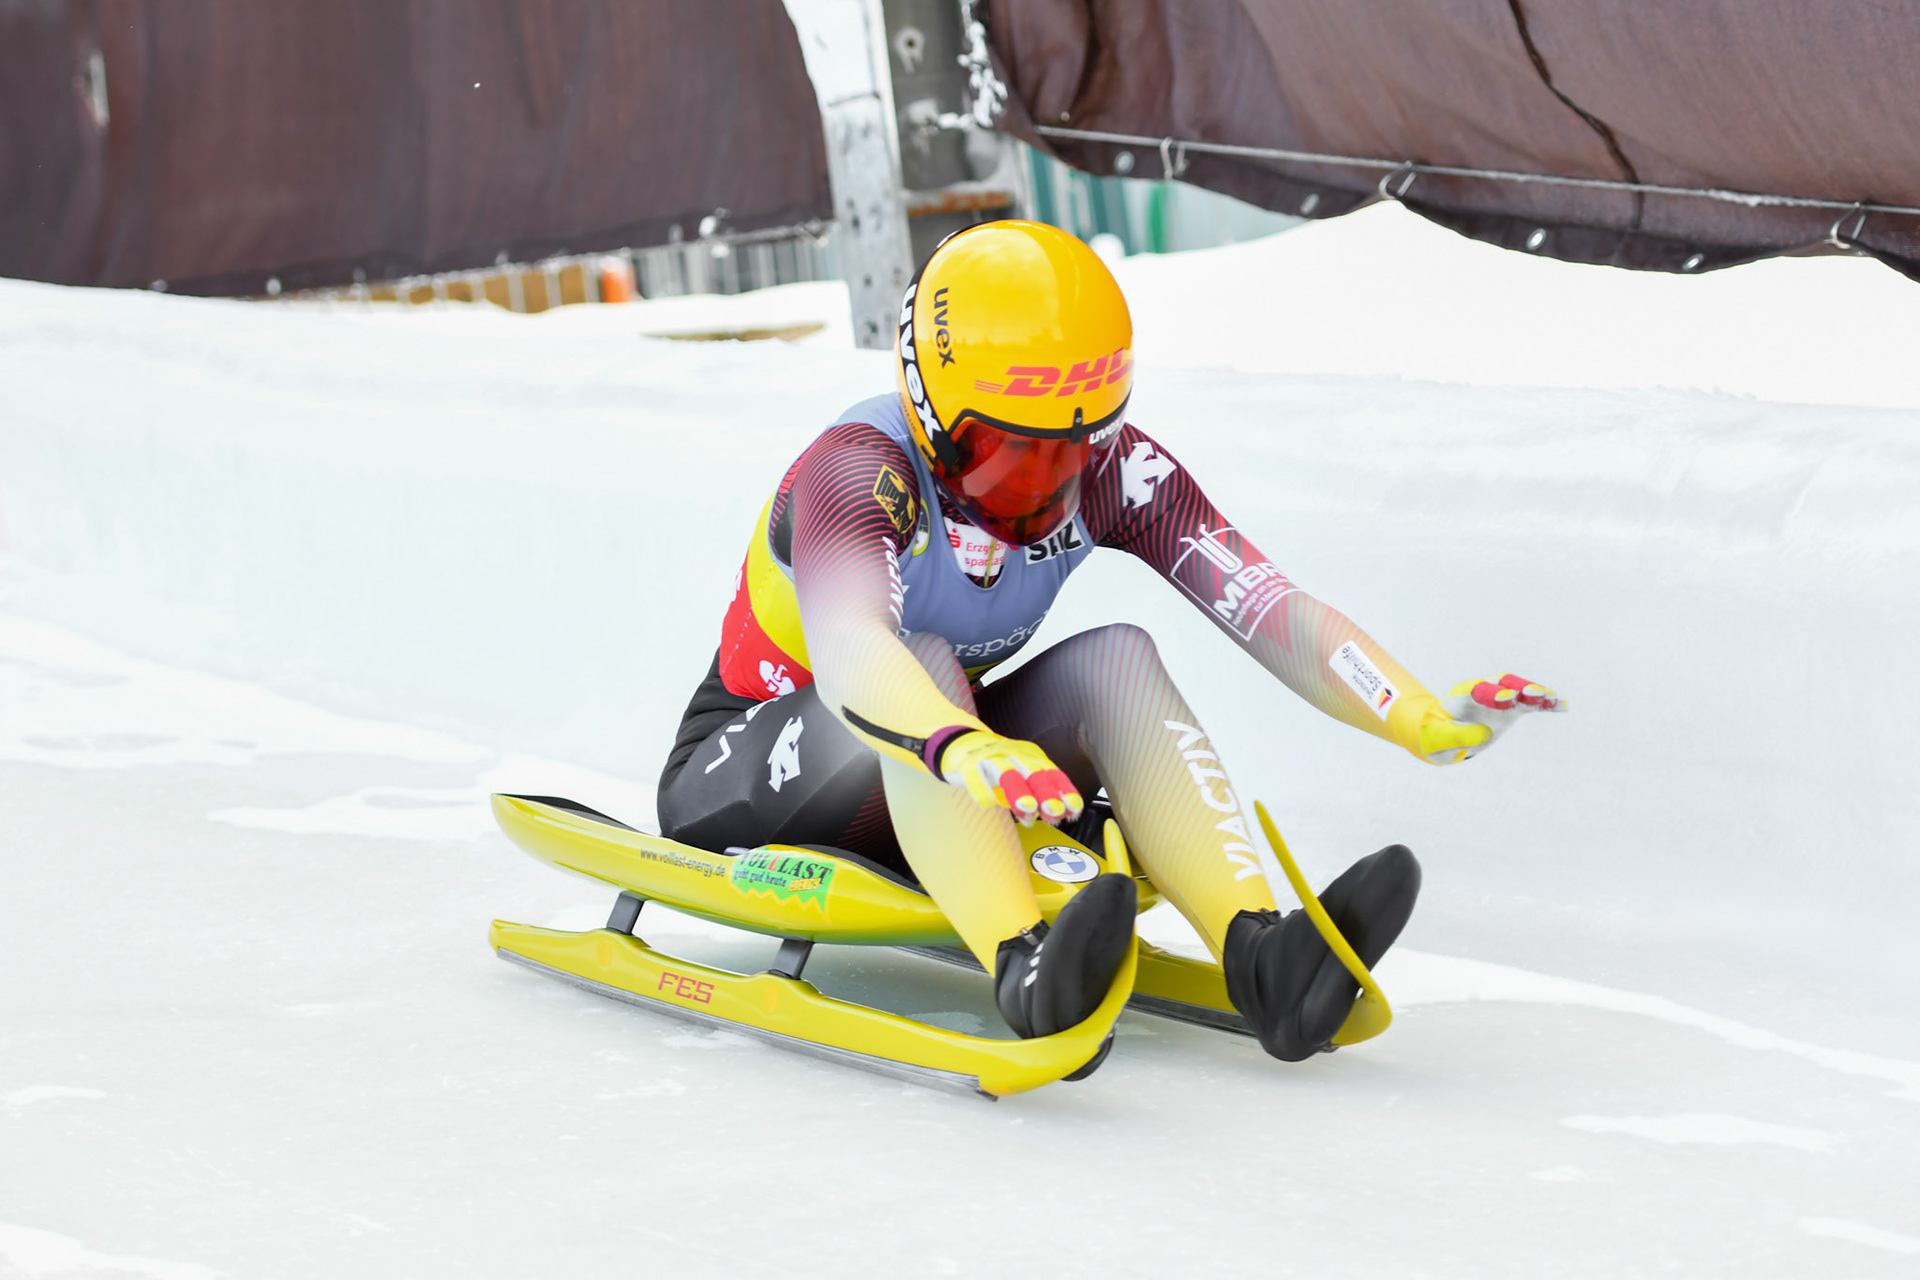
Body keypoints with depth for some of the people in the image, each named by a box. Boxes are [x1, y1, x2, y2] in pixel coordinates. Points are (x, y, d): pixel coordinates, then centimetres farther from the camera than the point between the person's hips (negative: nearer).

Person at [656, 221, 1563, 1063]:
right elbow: (848, 652, -49)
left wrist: (1419, 720, -39)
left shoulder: (1112, 473, -12)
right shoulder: (859, 472, -29)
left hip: (925, 798, 5)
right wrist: (962, 751, -70)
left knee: (1114, 657, -21)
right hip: (737, 778, -5)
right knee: (922, 663, -34)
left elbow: (1269, 609, -22)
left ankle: (1260, 958, -39)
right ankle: (1026, 969, -54)